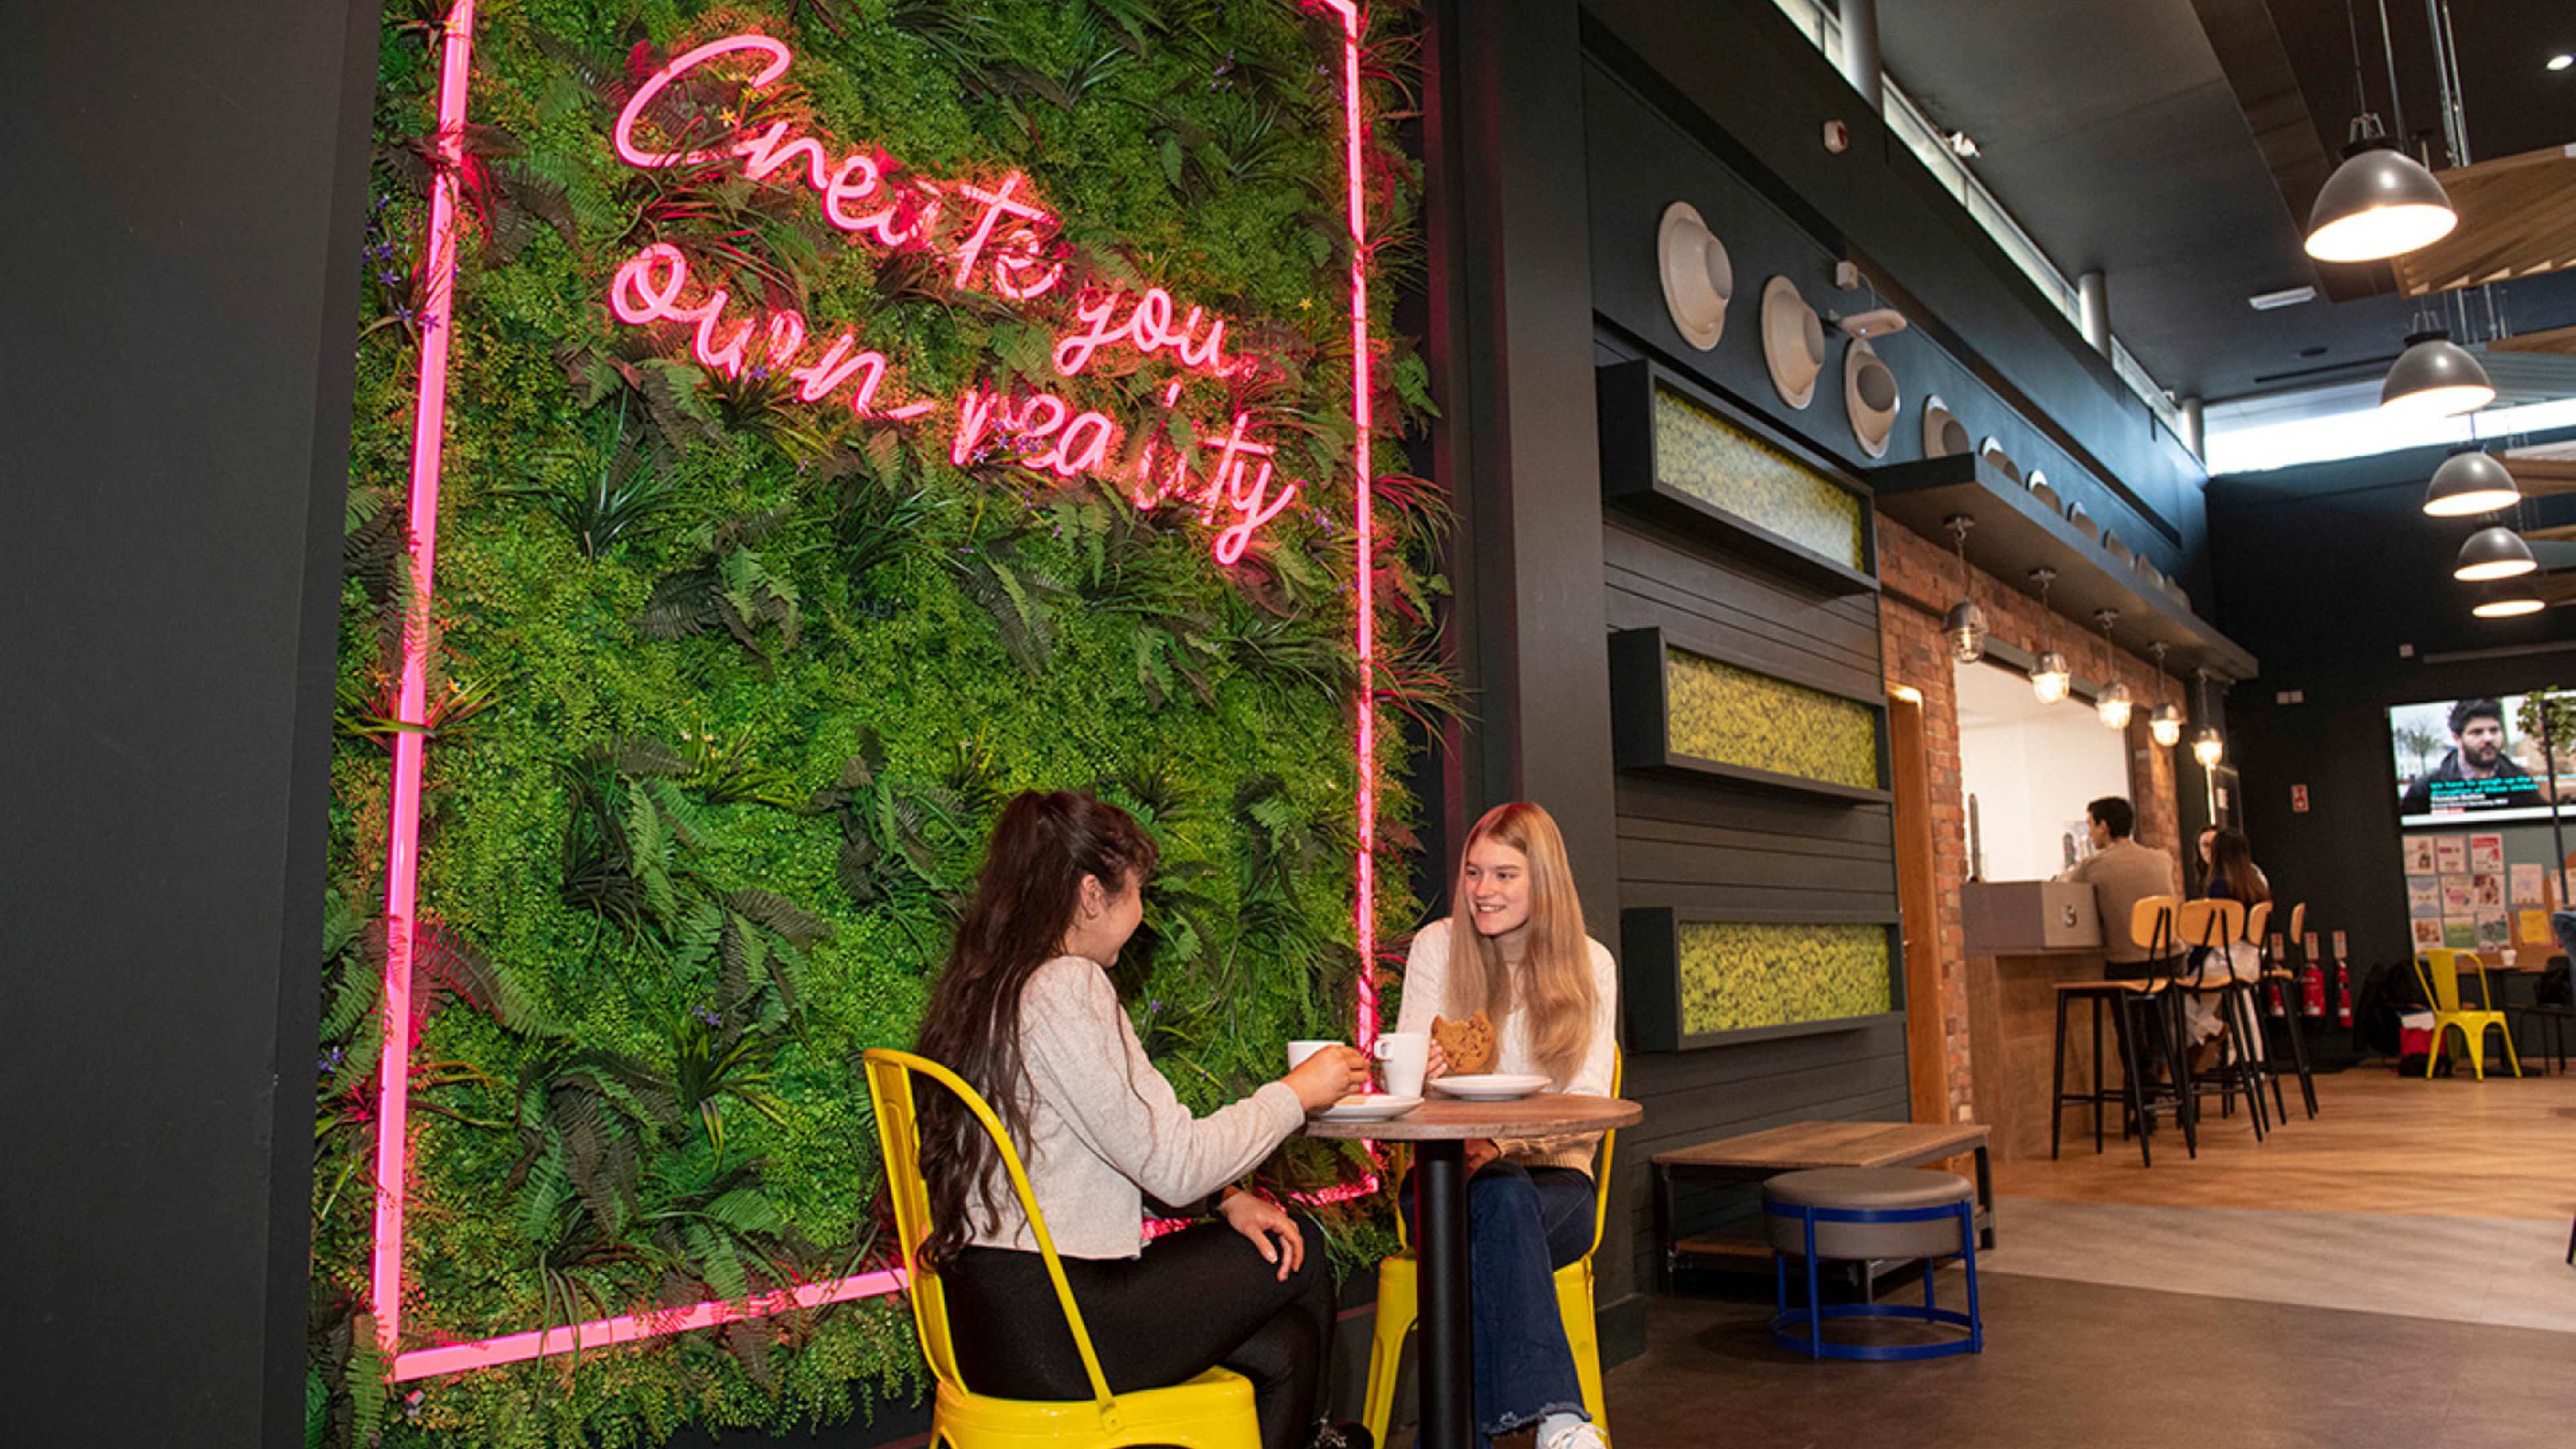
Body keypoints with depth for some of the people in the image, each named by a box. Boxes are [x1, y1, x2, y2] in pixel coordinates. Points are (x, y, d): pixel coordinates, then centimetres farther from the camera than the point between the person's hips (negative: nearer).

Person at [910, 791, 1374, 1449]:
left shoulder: (986, 988, 12)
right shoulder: (1067, 987, -18)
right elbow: (1172, 1165, -17)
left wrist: (1227, 1199, 8)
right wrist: (1295, 1093, -3)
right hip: (1051, 1333, -9)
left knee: (1286, 1344, 9)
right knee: (1302, 1256, 8)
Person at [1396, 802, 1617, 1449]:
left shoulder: (1589, 964, 4)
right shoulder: (1437, 946, 5)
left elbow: (1587, 1107, -5)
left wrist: (1504, 1140, -24)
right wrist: (1420, 1073, -26)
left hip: (1554, 1181, 0)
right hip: (1451, 1176, 0)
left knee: (1503, 1194, -35)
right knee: (1502, 1197, -35)